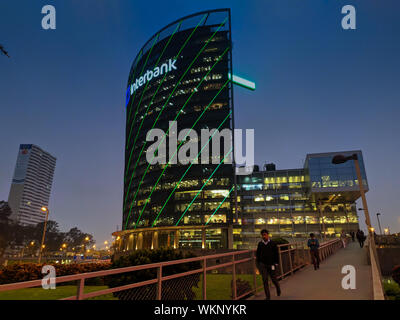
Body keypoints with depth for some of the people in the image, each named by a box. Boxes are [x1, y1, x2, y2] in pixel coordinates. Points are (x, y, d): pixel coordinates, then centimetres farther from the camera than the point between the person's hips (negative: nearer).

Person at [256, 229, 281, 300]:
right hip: (263, 264, 1)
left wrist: (276, 263, -3)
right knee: (265, 280, -2)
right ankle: (267, 296, 8)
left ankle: (278, 288, 42)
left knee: (274, 279, 9)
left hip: (271, 264, -1)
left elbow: (276, 254, 1)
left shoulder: (273, 243, -5)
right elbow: (258, 254, 10)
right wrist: (258, 264, 8)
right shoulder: (260, 244, 1)